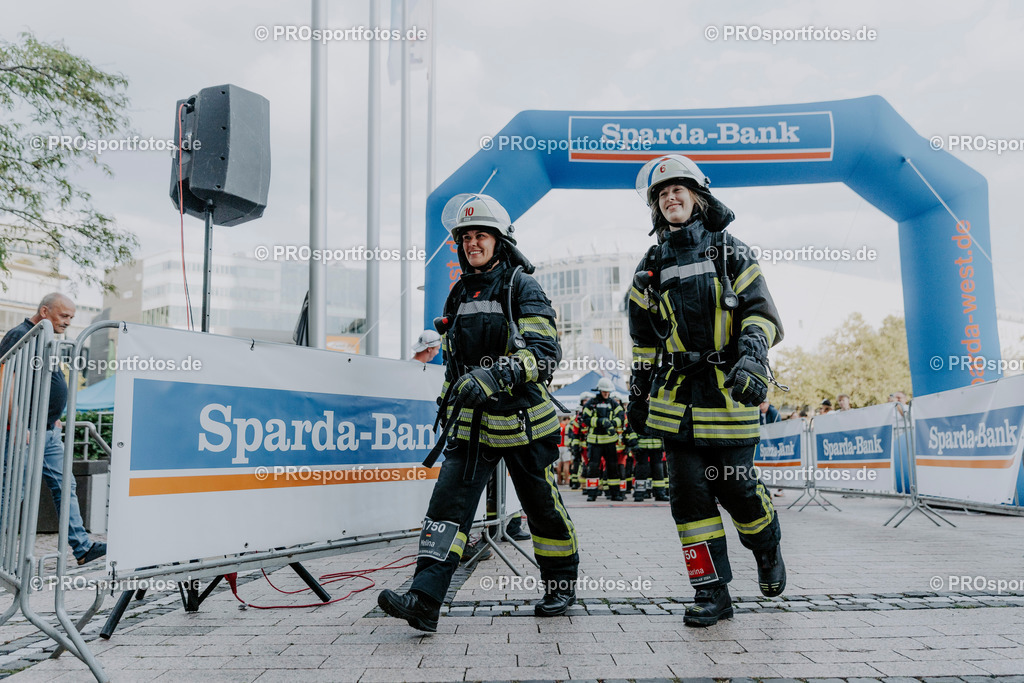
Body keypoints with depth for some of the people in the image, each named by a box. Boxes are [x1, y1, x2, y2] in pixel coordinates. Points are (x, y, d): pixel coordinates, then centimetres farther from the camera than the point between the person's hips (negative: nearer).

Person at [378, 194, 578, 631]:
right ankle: (424, 600, -11)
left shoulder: (522, 287, -5)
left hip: (523, 422, -4)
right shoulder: (458, 296, 14)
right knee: (448, 503, -9)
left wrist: (497, 374, -30)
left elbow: (546, 352, -16)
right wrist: (449, 404, 22)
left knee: (543, 508, 10)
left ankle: (562, 583, 32)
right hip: (471, 425, 5)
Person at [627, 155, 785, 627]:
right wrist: (638, 396, 16)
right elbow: (644, 339, 17)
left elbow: (761, 313, -2)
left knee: (735, 485, -1)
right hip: (678, 395, 3)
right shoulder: (651, 269, 13)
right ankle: (712, 592, 8)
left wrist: (751, 358, -20)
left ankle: (768, 548, 33)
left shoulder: (731, 253, 5)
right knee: (689, 492, -2)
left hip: (730, 392, -3)